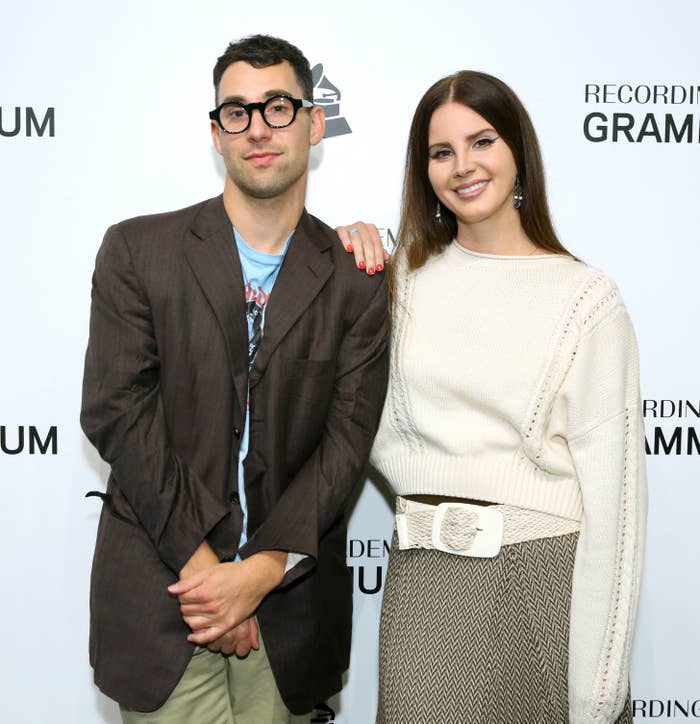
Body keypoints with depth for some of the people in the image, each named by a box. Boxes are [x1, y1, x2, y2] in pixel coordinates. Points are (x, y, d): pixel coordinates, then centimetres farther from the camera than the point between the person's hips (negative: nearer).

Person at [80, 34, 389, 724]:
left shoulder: (355, 279, 1)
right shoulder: (137, 250, -1)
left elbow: (347, 441, -3)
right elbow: (115, 411, -7)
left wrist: (263, 569, -13)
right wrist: (201, 564, -12)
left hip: (288, 604, 1)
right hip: (159, 590, -1)